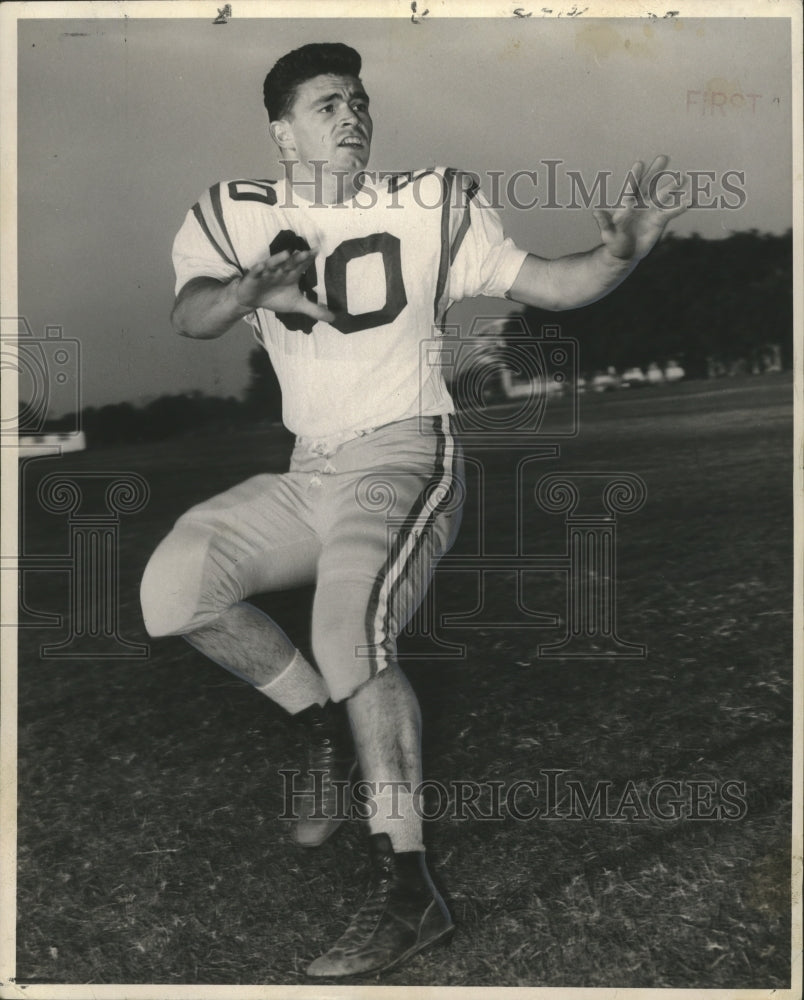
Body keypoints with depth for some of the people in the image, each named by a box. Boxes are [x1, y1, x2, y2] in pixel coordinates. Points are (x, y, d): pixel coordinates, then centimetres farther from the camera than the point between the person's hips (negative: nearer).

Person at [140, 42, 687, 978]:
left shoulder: (431, 206, 2)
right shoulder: (234, 216, 6)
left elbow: (549, 285, 1)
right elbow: (188, 315, -13)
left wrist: (622, 251, -20)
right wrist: (251, 288, -35)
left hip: (406, 455, -4)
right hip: (308, 474, 4)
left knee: (349, 628, -28)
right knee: (175, 584, -15)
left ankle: (406, 889, -18)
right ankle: (327, 725, 6)